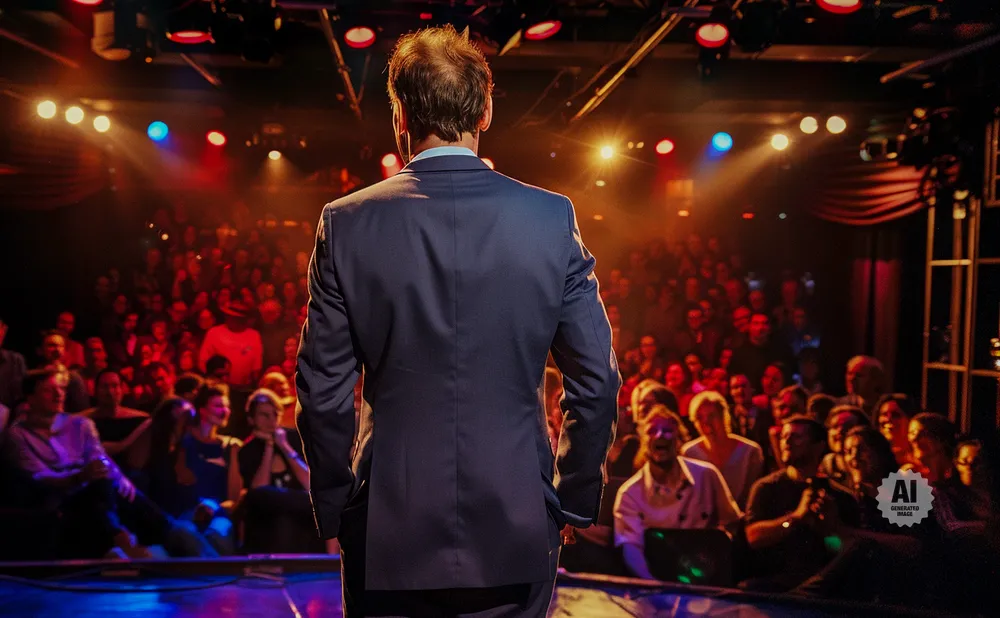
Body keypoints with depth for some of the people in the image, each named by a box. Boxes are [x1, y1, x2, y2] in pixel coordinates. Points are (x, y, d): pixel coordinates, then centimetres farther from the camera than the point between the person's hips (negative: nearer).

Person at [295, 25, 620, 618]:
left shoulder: (346, 224, -7)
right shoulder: (553, 218, -6)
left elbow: (323, 391, -4)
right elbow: (597, 381, -4)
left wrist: (335, 508, 9)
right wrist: (573, 501, 9)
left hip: (388, 536, 0)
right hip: (516, 535, 1)